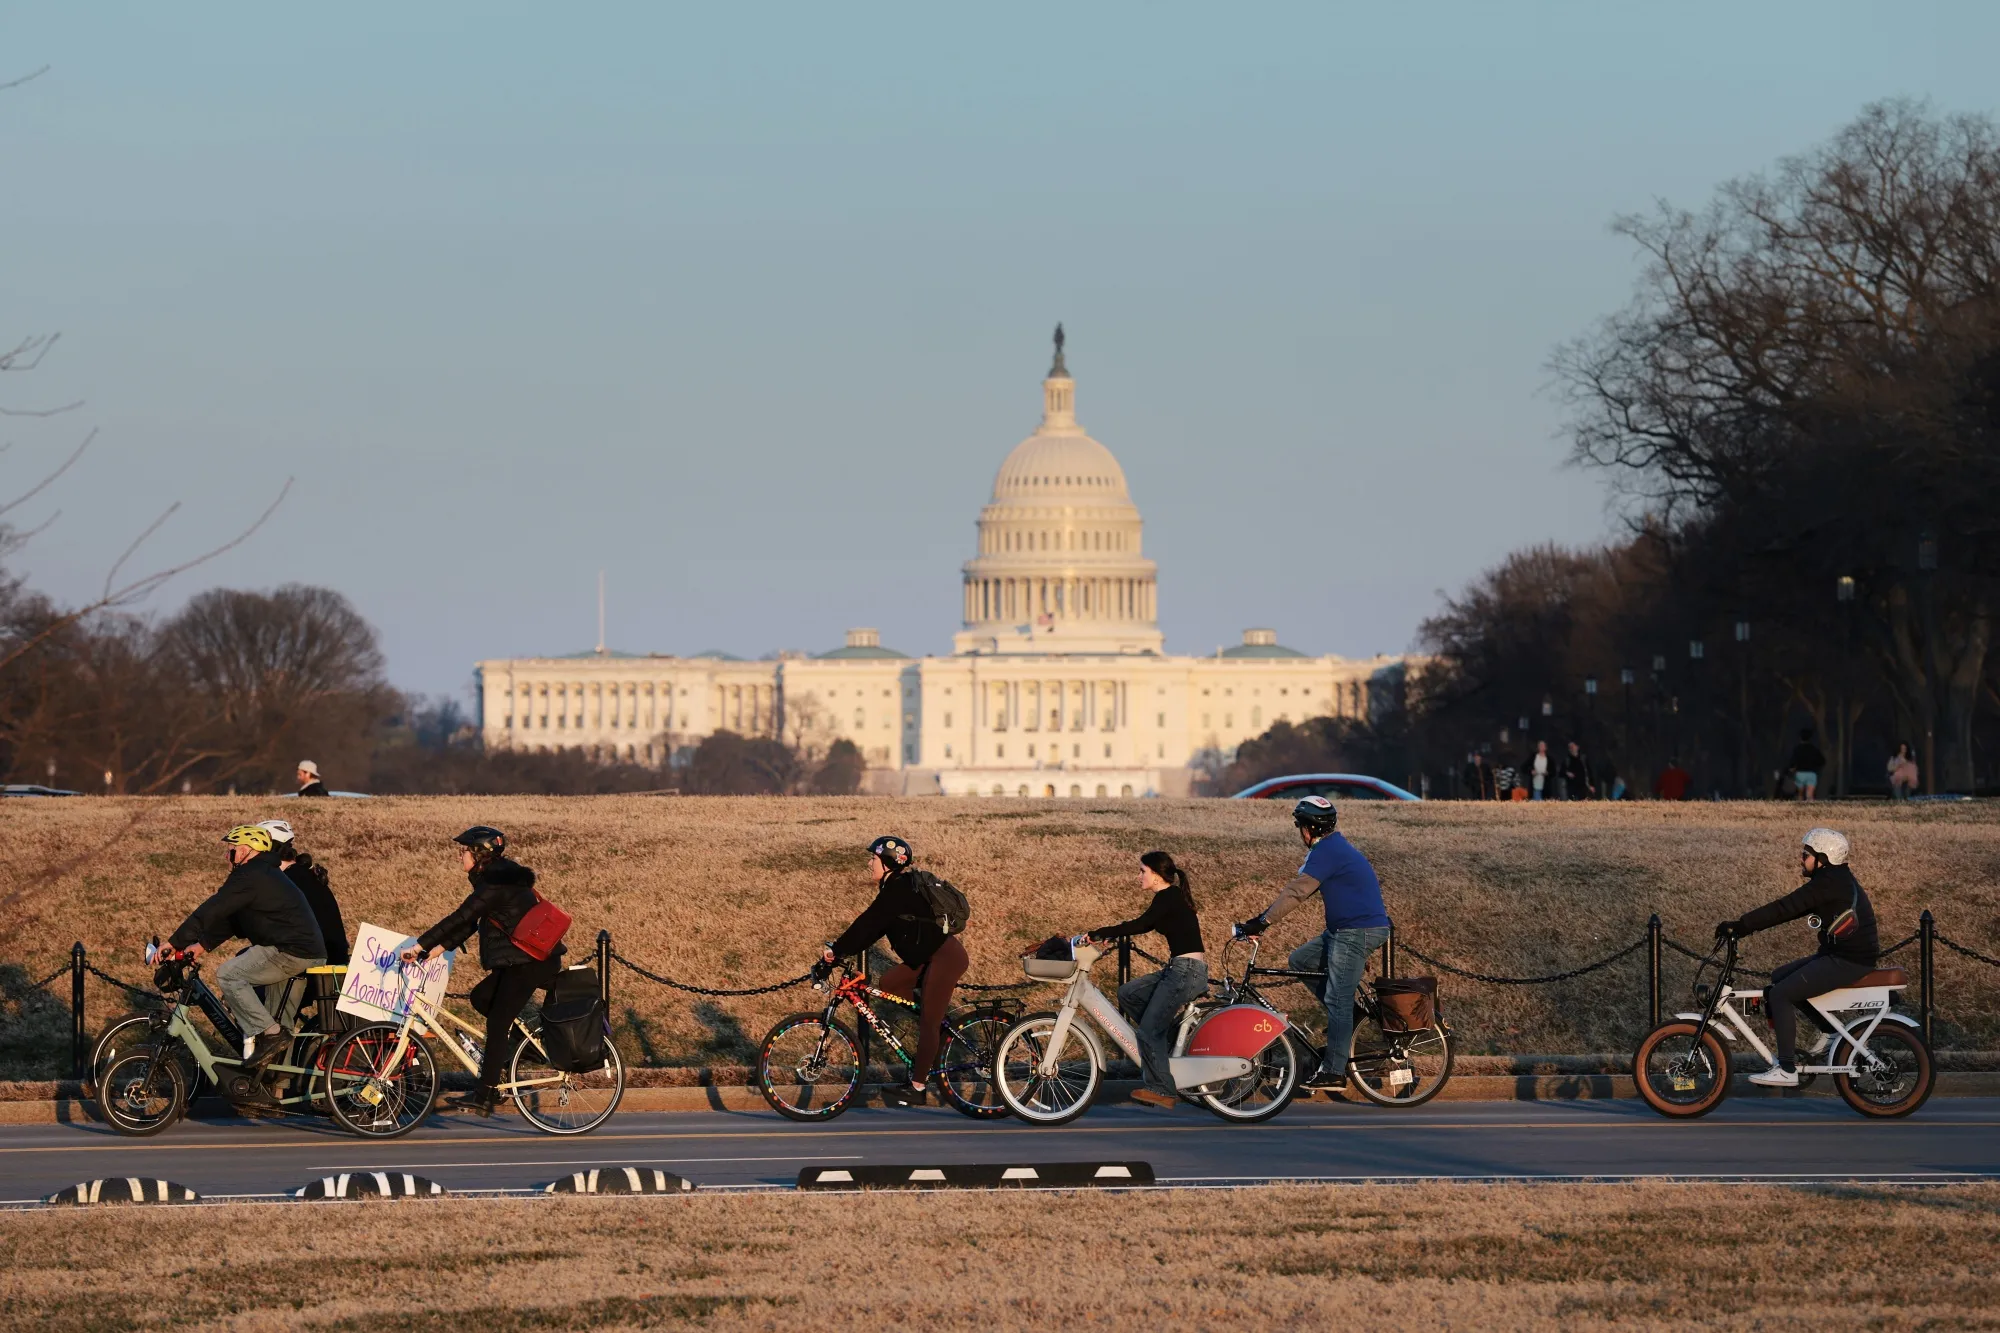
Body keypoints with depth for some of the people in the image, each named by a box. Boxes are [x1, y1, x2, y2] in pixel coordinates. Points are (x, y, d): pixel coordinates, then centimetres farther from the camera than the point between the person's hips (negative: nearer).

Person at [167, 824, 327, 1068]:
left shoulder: (249, 877, -10)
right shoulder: (267, 874, 23)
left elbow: (211, 911, -14)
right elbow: (229, 920, 24)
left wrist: (174, 943, -11)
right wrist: (203, 945, 15)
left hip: (291, 953, -11)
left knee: (228, 975, -10)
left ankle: (269, 1034, -14)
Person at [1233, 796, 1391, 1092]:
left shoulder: (1327, 852, -16)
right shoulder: (1333, 847, 17)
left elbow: (1297, 892, -24)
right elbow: (1297, 889, 17)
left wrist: (1263, 922, -25)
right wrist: (1261, 917, 12)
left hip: (1357, 932, -10)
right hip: (1342, 930, 10)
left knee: (1337, 1000, -9)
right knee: (1300, 960, 15)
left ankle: (1334, 1073, -8)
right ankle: (1347, 1021, 14)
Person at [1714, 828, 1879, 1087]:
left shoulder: (1829, 883, -17)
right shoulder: (1836, 879, 15)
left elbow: (1785, 909, -22)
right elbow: (1790, 909, 14)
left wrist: (1740, 925, -20)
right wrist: (1744, 926, 8)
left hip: (1848, 962, -10)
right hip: (1838, 955, 10)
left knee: (1781, 994, -13)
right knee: (1780, 978, 16)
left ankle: (1787, 1070, -11)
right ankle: (1829, 1029, 21)